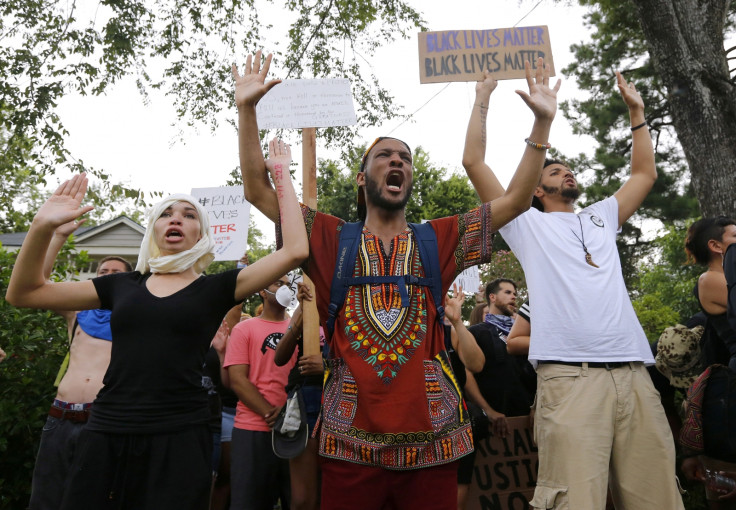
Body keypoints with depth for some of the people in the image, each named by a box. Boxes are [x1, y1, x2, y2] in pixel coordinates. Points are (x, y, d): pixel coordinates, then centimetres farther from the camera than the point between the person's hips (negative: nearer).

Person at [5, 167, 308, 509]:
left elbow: (295, 250, -7)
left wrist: (281, 175, -2)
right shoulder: (123, 285, 10)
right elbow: (23, 294, 12)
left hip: (178, 440, -2)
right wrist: (42, 226, -3)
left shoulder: (215, 288, 2)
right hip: (105, 436, 3)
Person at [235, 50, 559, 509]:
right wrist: (247, 109, -4)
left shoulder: (438, 240, 8)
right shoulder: (333, 240, 6)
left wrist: (543, 121, 1)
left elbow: (516, 200, 5)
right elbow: (259, 189, 2)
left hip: (431, 438, 1)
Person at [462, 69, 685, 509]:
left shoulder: (600, 219, 30)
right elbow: (475, 162, 11)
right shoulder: (528, 224, 16)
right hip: (569, 375, -4)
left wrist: (637, 112, 36)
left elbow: (645, 175, 35)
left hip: (634, 373, 5)